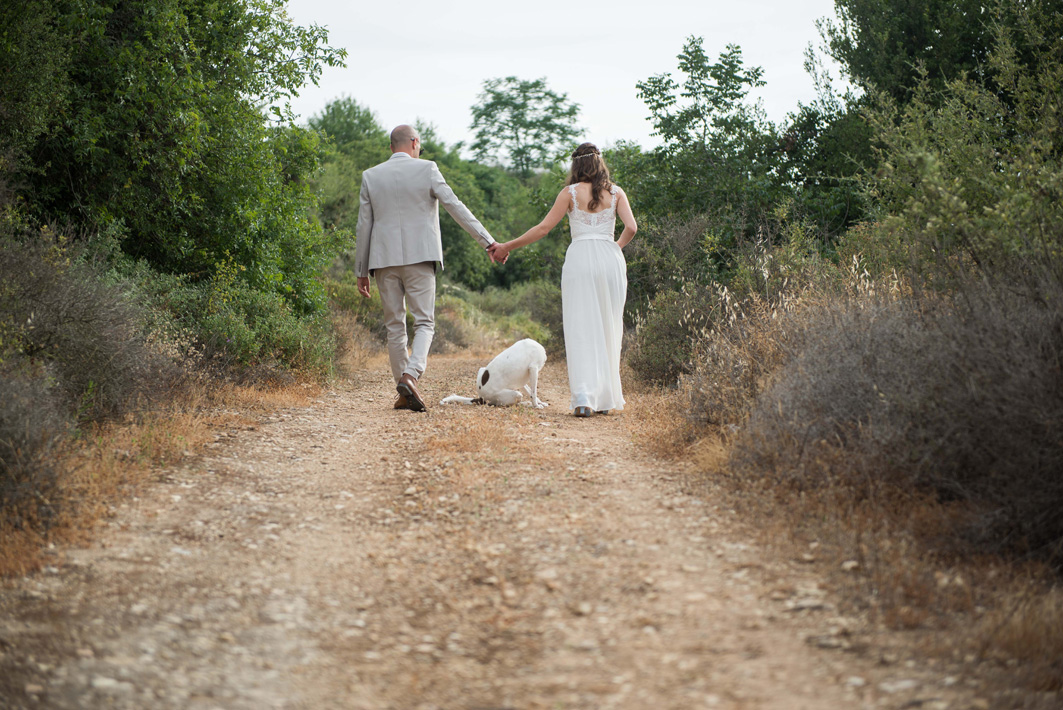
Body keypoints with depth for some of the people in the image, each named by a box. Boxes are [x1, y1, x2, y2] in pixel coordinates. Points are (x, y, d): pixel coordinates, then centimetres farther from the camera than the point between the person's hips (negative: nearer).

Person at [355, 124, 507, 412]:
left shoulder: (370, 176, 7)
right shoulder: (426, 169, 0)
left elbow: (363, 226, 7)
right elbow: (454, 206, -7)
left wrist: (361, 271, 12)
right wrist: (487, 241, -8)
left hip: (384, 259, 3)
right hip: (419, 258, -2)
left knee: (394, 325, 9)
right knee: (424, 322, 1)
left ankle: (404, 393, 9)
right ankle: (410, 375, -23)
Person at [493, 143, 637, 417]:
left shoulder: (571, 192, 4)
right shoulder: (615, 192, 9)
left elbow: (543, 228, 0)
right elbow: (631, 227, -1)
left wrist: (507, 247, 7)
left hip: (579, 258, -2)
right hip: (610, 260, 2)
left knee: (580, 330, -5)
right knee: (607, 330, 10)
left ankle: (583, 397, -19)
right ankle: (605, 397, 12)